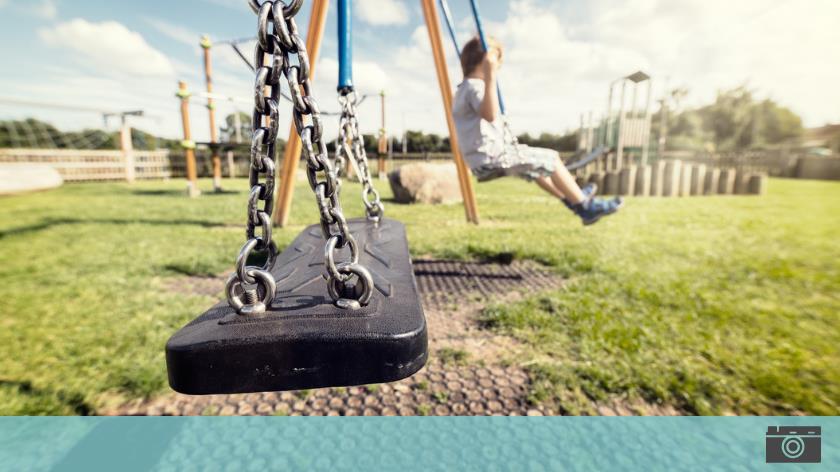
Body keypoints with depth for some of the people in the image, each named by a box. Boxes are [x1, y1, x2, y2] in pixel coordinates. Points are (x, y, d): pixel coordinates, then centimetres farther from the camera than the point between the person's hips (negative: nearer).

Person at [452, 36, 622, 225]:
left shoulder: (463, 89, 17)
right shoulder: (475, 86, -15)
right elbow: (490, 115, -36)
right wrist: (490, 78, -42)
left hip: (482, 161, 11)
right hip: (491, 158, -11)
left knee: (537, 162, 27)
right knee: (549, 159, -2)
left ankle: (575, 198, 35)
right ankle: (585, 206, 7)